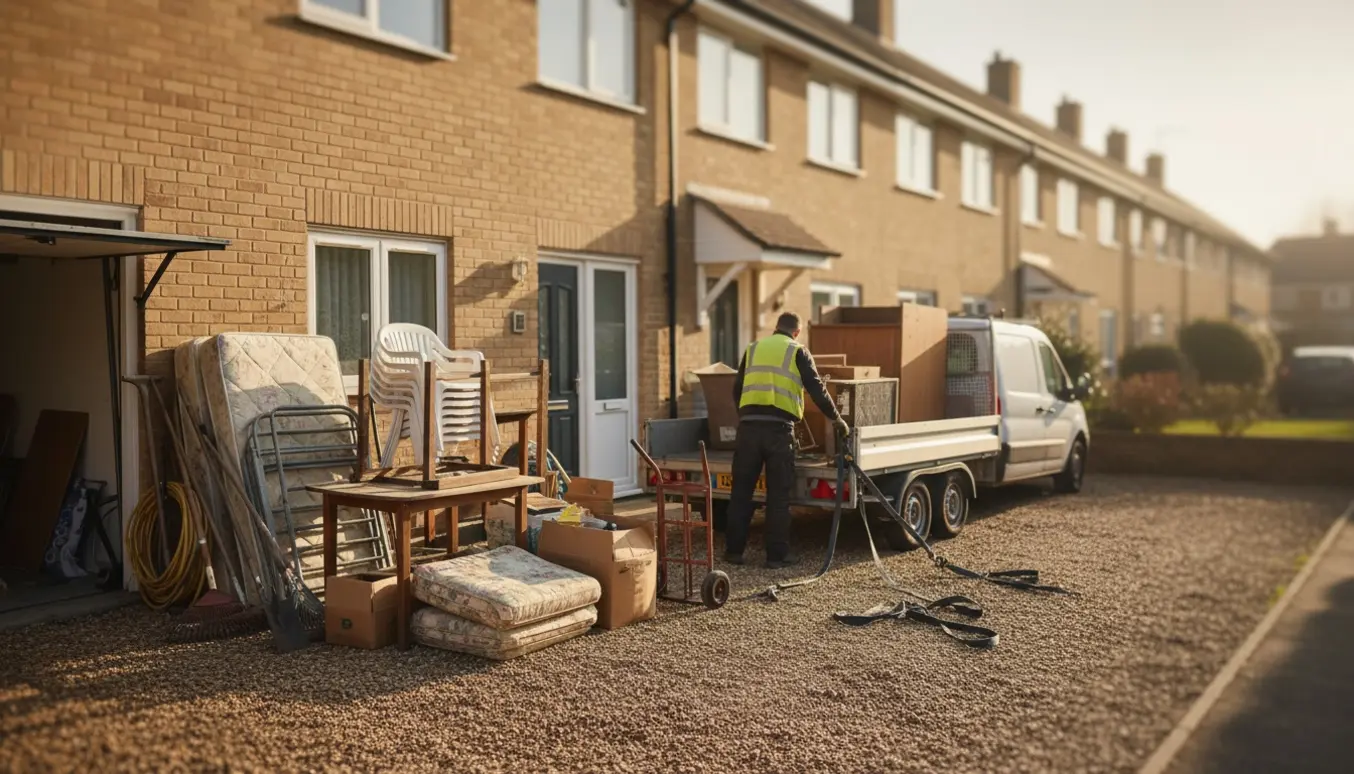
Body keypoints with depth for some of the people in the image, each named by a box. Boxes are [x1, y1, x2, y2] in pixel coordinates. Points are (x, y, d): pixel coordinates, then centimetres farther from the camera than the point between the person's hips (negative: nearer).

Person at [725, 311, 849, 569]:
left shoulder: (753, 348, 17)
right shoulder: (798, 352, 6)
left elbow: (737, 389, 21)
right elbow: (817, 389, 2)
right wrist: (836, 418, 14)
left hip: (749, 425, 3)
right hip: (779, 428, -3)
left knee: (741, 491, 10)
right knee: (778, 494, 5)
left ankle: (734, 551, 15)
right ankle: (777, 555, 9)